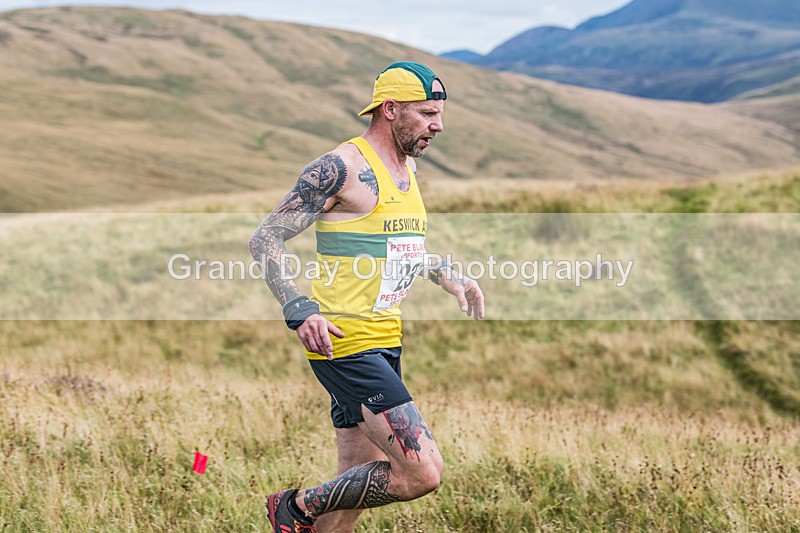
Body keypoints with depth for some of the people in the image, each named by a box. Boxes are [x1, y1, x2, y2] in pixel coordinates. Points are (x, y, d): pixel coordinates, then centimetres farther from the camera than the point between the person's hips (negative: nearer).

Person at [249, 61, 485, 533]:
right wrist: (300, 310, -26)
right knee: (423, 472, -16)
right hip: (345, 343, -9)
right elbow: (265, 240, -14)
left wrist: (447, 277, 17)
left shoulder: (409, 169, 14)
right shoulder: (342, 167, -13)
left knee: (355, 490, 12)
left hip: (386, 343, 9)